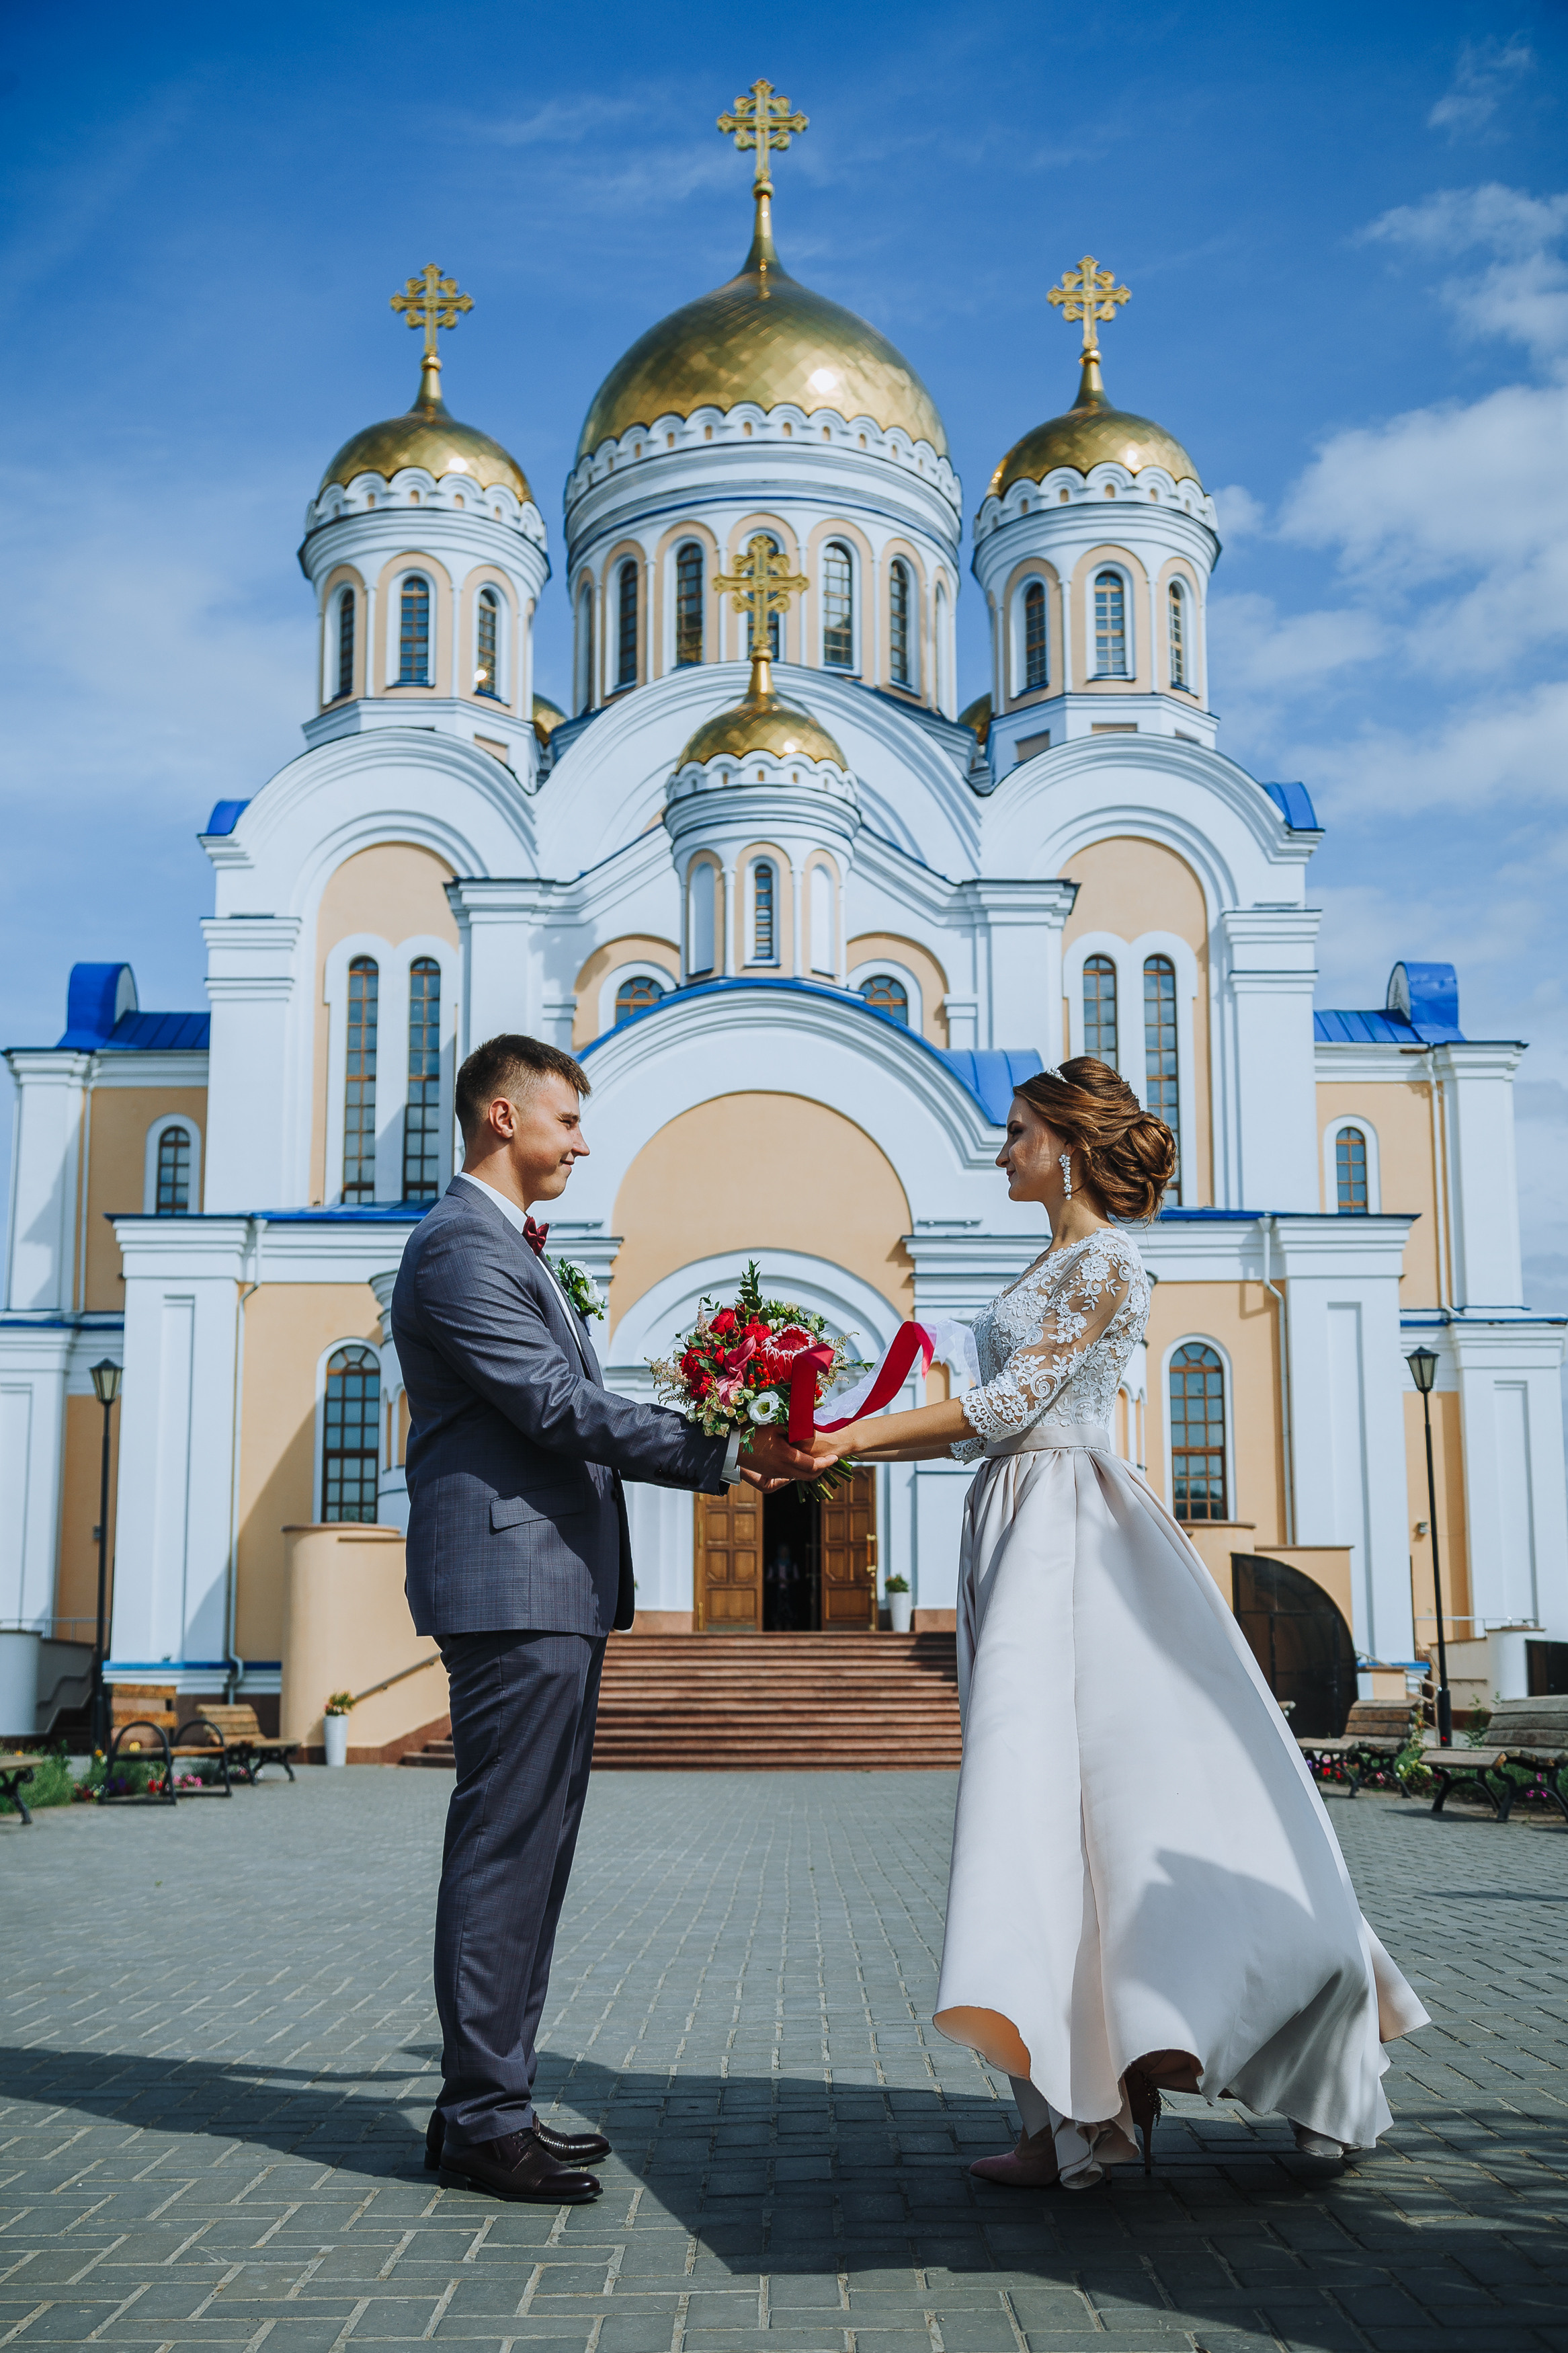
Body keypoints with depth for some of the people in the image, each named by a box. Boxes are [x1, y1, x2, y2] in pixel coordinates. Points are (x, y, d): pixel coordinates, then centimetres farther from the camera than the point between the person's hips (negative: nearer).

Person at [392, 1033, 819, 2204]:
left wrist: (718, 1449, 13)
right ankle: (482, 2118, 1)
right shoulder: (461, 1245, -11)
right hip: (511, 1580, -11)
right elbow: (556, 1405, -19)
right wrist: (722, 1455, -18)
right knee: (505, 1848, -6)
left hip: (553, 1585, 11)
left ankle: (493, 2098, 20)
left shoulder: (510, 1247, 23)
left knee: (533, 1847, 13)